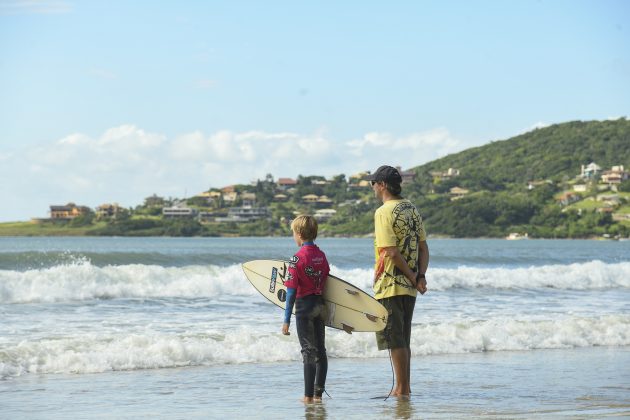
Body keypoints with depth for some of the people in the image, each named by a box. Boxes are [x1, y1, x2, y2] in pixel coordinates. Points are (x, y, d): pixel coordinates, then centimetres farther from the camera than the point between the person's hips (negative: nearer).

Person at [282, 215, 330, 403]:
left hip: (304, 305, -6)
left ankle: (308, 396, -1)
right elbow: (326, 282, 8)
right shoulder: (321, 255, 4)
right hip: (320, 306, 6)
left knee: (309, 352, -2)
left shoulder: (297, 258, -14)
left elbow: (291, 291, -13)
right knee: (320, 351, 11)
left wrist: (286, 319, -10)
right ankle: (318, 393, 15)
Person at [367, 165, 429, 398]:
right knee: (403, 339, 15)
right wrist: (420, 276, 2)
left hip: (390, 284, -8)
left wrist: (414, 278, -11)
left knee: (394, 339, -2)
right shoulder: (411, 209, 11)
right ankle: (405, 387, 19)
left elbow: (392, 252, -20)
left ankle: (401, 389, 1)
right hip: (409, 286, 8)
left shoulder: (384, 212, -14)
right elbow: (423, 247, 10)